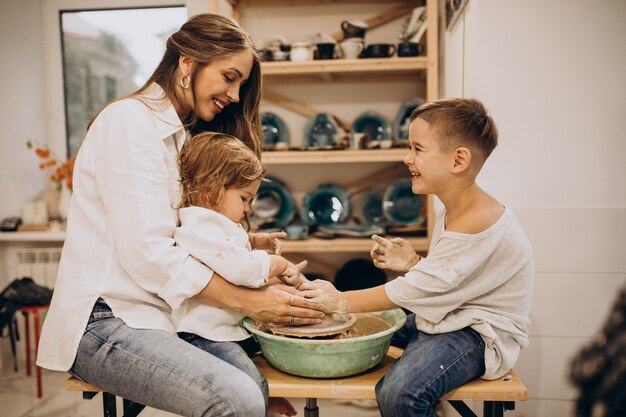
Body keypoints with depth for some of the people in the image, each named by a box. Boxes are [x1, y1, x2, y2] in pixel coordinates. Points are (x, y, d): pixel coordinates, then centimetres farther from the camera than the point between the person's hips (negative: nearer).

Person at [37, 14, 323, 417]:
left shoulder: (182, 135, 16)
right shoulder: (129, 121, -11)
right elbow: (147, 254, -19)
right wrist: (250, 301, -15)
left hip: (158, 311, 8)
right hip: (104, 321, -8)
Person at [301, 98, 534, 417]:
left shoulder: (479, 222, -27)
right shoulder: (451, 211, 6)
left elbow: (416, 289, -24)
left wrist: (341, 301, -18)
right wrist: (413, 264, -5)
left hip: (480, 331, -10)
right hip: (446, 316, 10)